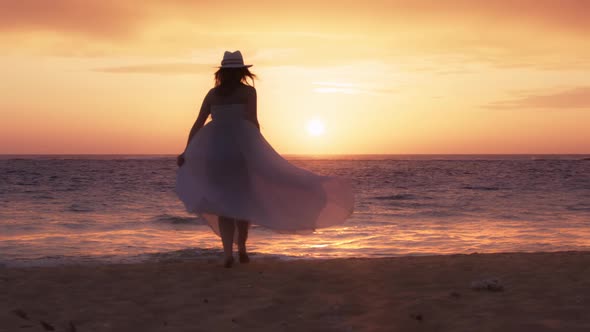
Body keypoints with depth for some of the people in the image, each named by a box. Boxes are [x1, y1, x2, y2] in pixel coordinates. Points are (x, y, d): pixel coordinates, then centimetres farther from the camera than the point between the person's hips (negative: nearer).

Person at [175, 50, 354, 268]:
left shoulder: (213, 93, 13)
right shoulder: (248, 91, 2)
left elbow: (198, 124, 9)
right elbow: (252, 122, -6)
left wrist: (186, 152, 11)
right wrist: (260, 152, -1)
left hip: (215, 148, 3)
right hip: (241, 148, -3)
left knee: (224, 203, 6)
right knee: (244, 200, 15)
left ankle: (228, 254, -6)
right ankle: (241, 247, 10)